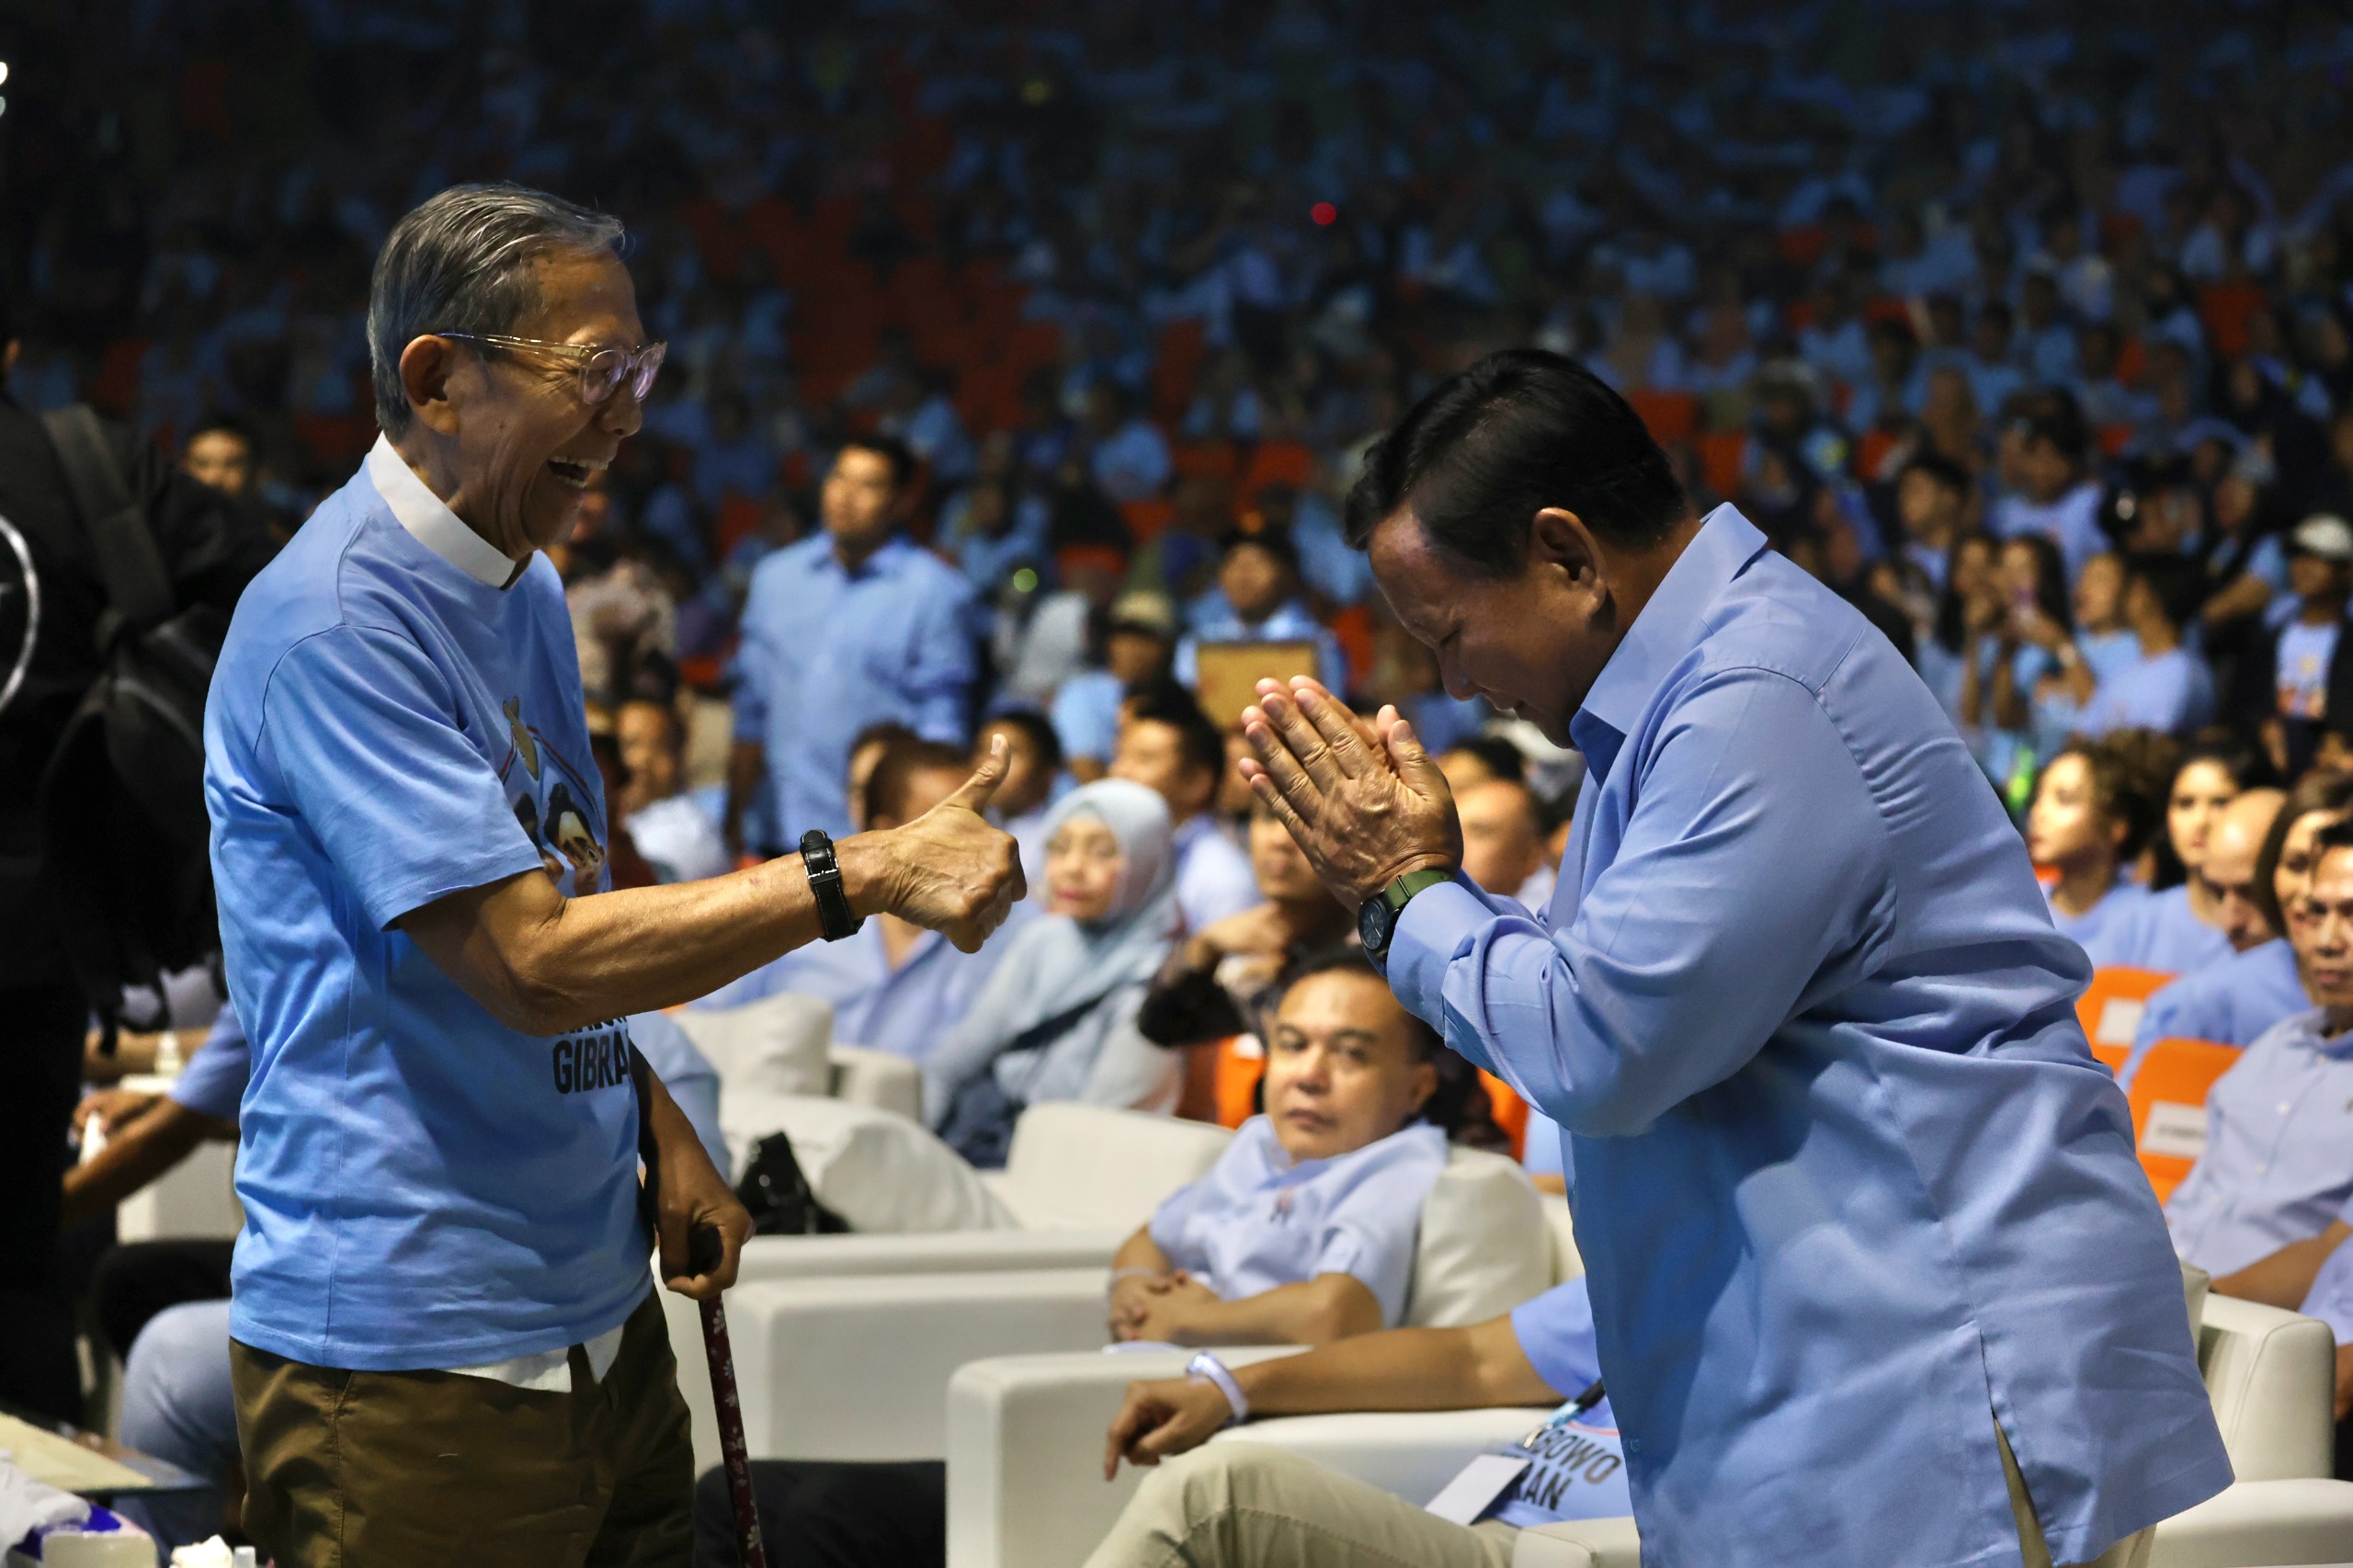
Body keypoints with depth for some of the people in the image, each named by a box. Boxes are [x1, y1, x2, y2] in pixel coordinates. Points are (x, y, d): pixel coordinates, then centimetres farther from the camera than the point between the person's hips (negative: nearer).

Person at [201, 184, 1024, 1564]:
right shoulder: (336, 621, -17)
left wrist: (660, 1134, 10)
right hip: (412, 1350, -9)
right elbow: (530, 960, -22)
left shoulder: (524, 591, 15)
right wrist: (863, 875, -21)